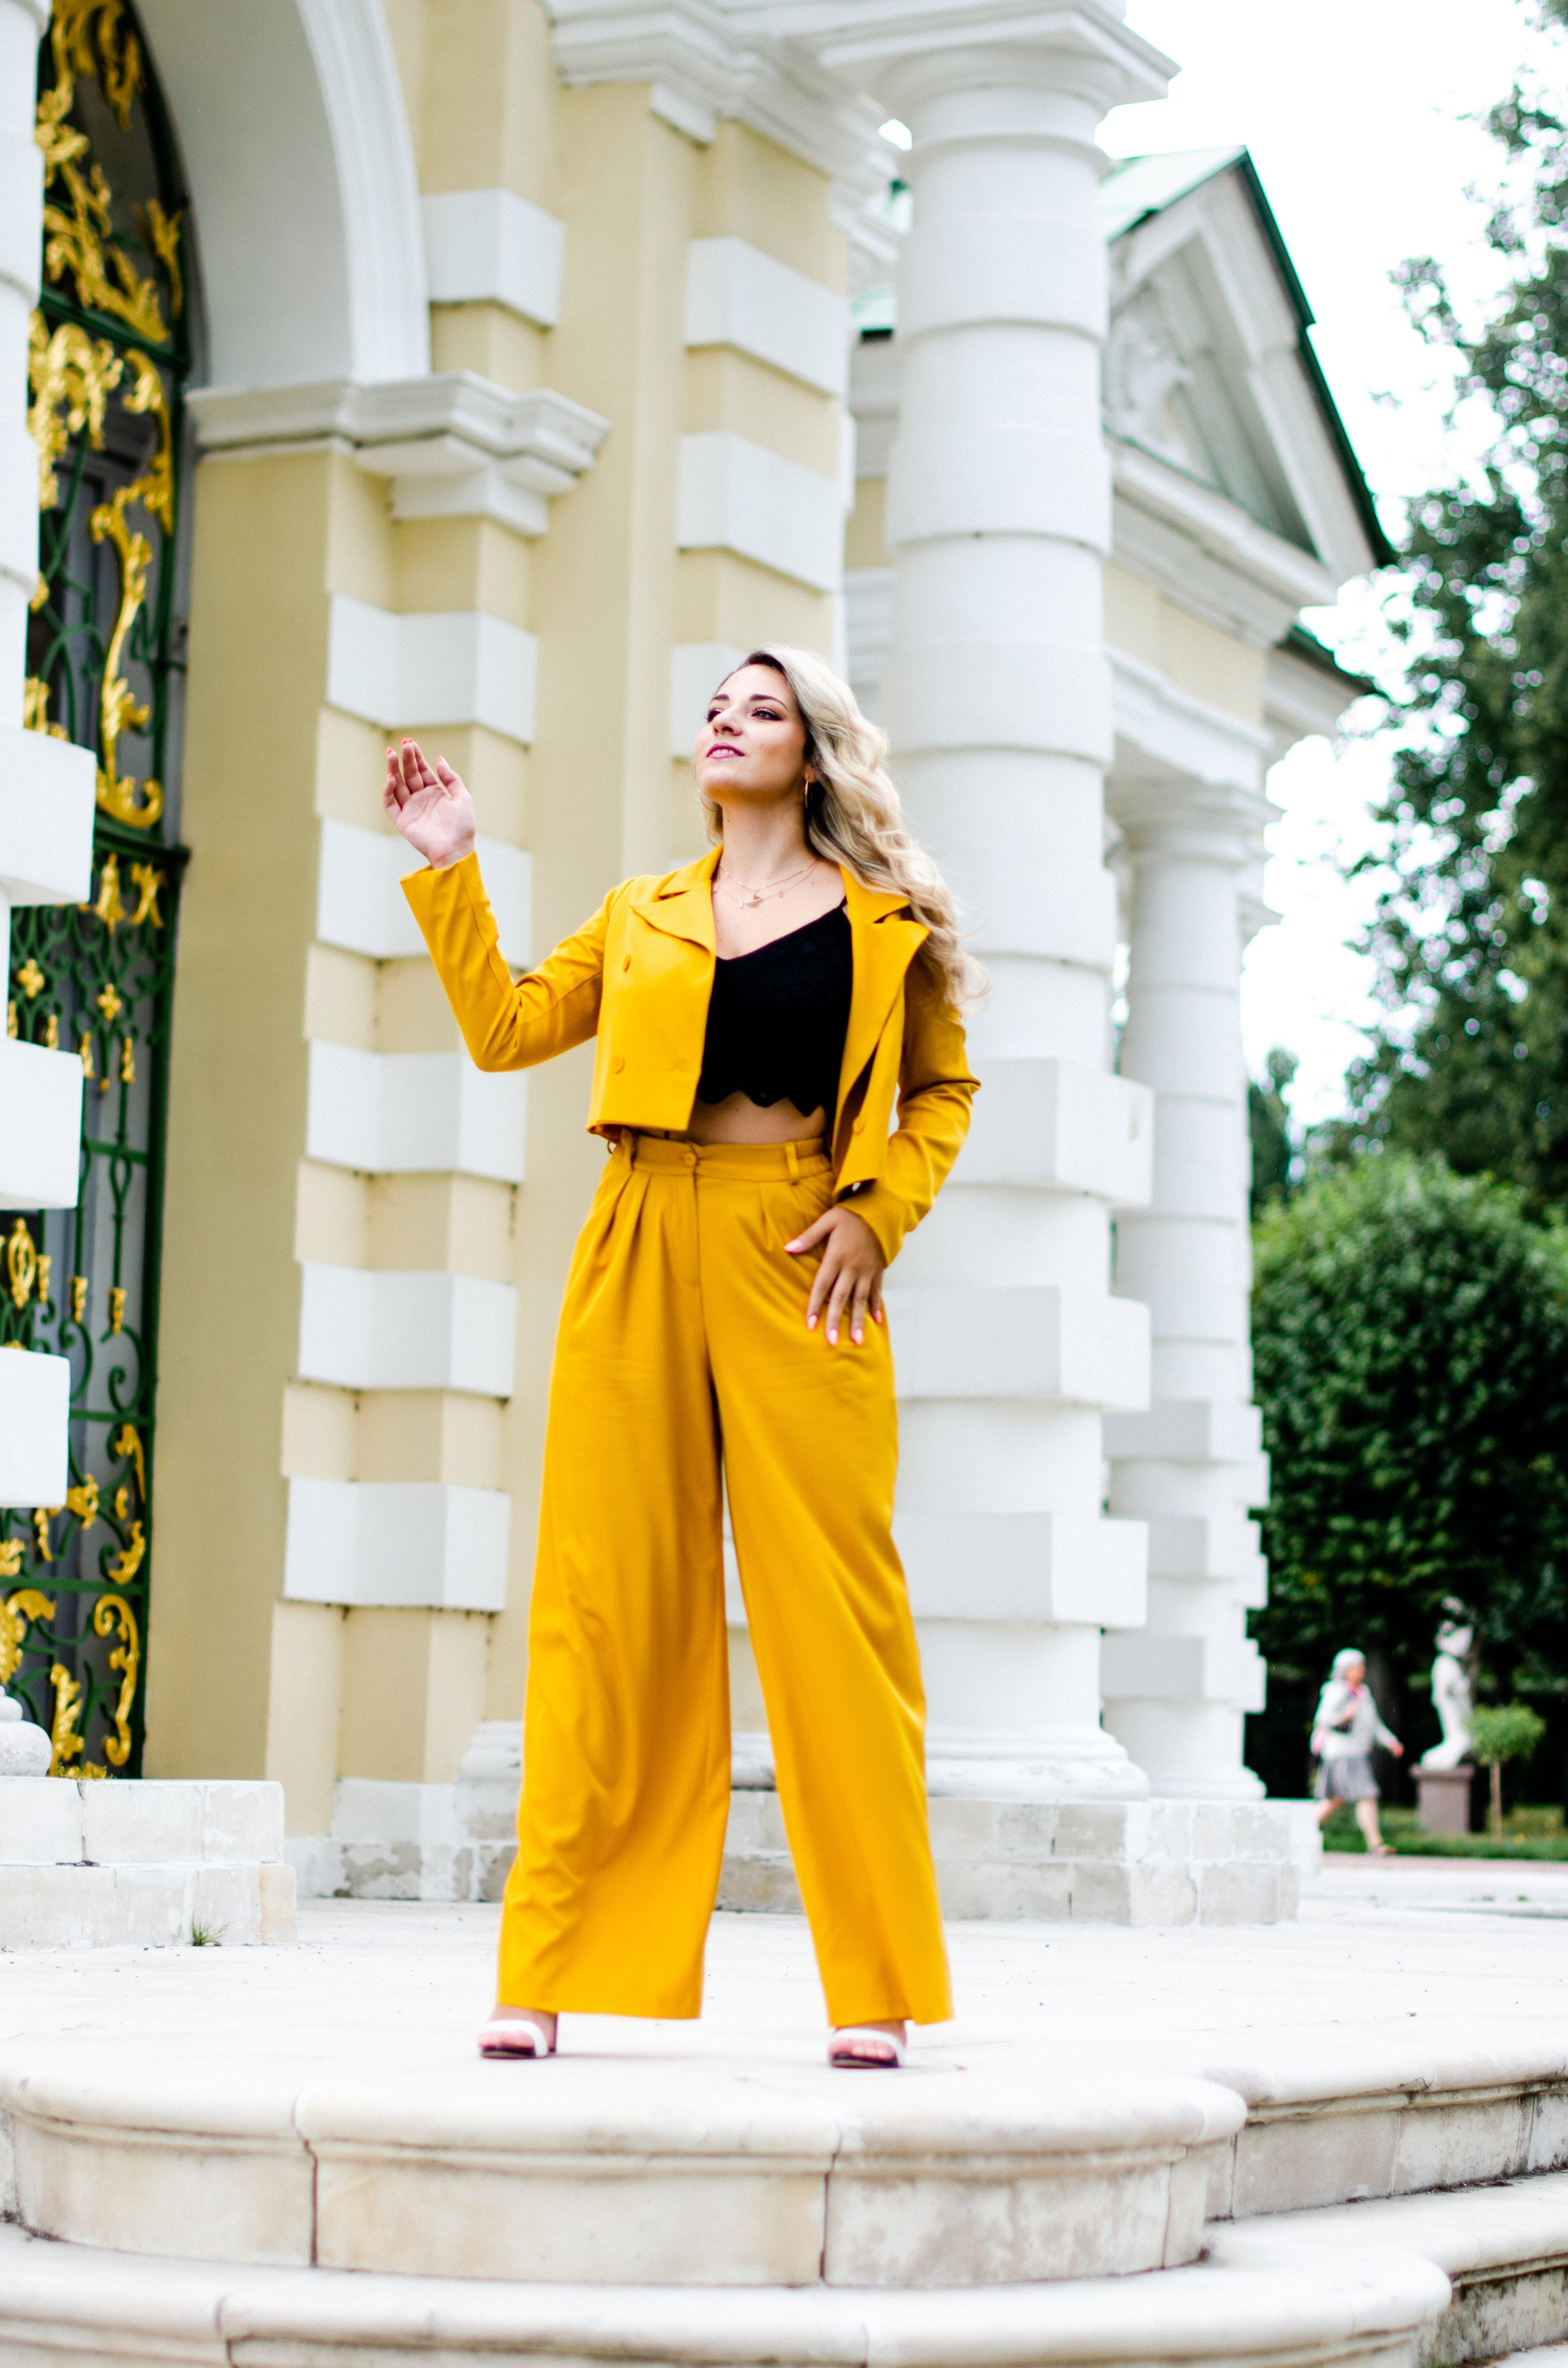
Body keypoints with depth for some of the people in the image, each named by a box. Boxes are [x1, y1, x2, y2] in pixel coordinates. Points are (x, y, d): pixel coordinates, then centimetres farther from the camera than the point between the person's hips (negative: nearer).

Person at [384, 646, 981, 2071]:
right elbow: (505, 1028, 14)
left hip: (797, 1265, -2)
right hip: (645, 1256, 3)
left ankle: (872, 1990, 0)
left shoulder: (883, 922, 11)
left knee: (827, 1603, -6)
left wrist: (879, 1214, -1)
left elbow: (942, 1091, 15)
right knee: (610, 1602, -1)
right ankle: (548, 1978, 1)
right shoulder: (643, 918, 19)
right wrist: (450, 873, 10)